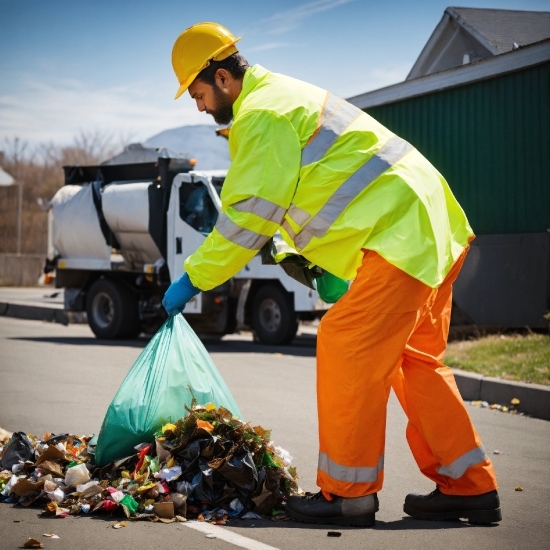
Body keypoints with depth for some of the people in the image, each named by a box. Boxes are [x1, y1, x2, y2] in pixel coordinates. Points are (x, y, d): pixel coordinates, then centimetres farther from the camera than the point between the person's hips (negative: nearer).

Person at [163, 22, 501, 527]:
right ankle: (470, 487, 17)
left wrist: (192, 280, -7)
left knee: (346, 348, -8)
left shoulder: (261, 115, -12)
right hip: (433, 228, 11)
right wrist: (294, 254, 16)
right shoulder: (285, 95, 21)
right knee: (415, 360, 14)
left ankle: (348, 493, -1)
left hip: (400, 234, -11)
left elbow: (247, 217, -14)